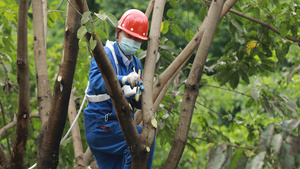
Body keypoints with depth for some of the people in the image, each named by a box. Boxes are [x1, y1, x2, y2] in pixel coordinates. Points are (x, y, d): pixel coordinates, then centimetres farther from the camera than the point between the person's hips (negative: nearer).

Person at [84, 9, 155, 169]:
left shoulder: (135, 64, 12)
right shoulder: (105, 54, -10)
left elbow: (137, 102, 11)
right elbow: (96, 82, -30)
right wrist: (123, 80, -47)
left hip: (120, 124, 8)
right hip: (100, 124, -8)